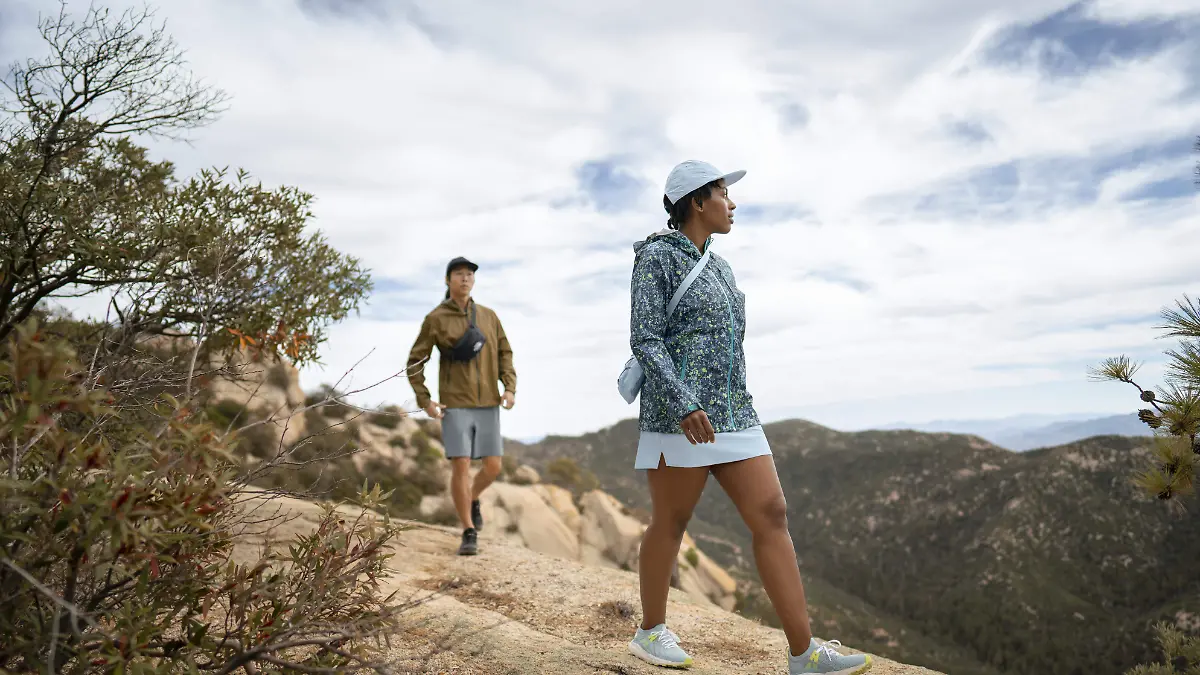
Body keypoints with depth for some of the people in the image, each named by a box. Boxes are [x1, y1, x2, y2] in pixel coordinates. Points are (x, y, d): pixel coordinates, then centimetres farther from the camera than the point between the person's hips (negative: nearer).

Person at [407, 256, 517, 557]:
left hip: (486, 405, 3)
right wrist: (425, 402, -10)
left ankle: (472, 499, 35)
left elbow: (504, 356, 10)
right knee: (461, 468, -10)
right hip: (455, 405, -3)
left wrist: (510, 389, -7)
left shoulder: (488, 316, 8)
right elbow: (414, 363, 1)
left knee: (492, 468, 1)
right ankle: (469, 535, 3)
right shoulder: (435, 318, -3)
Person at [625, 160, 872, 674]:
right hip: (679, 414, -7)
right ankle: (651, 631, 25)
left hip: (731, 413, 7)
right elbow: (644, 338, -13)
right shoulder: (655, 257, -4)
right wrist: (685, 407, -24)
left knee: (771, 517, -1)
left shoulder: (718, 267, 19)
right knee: (670, 522, 5)